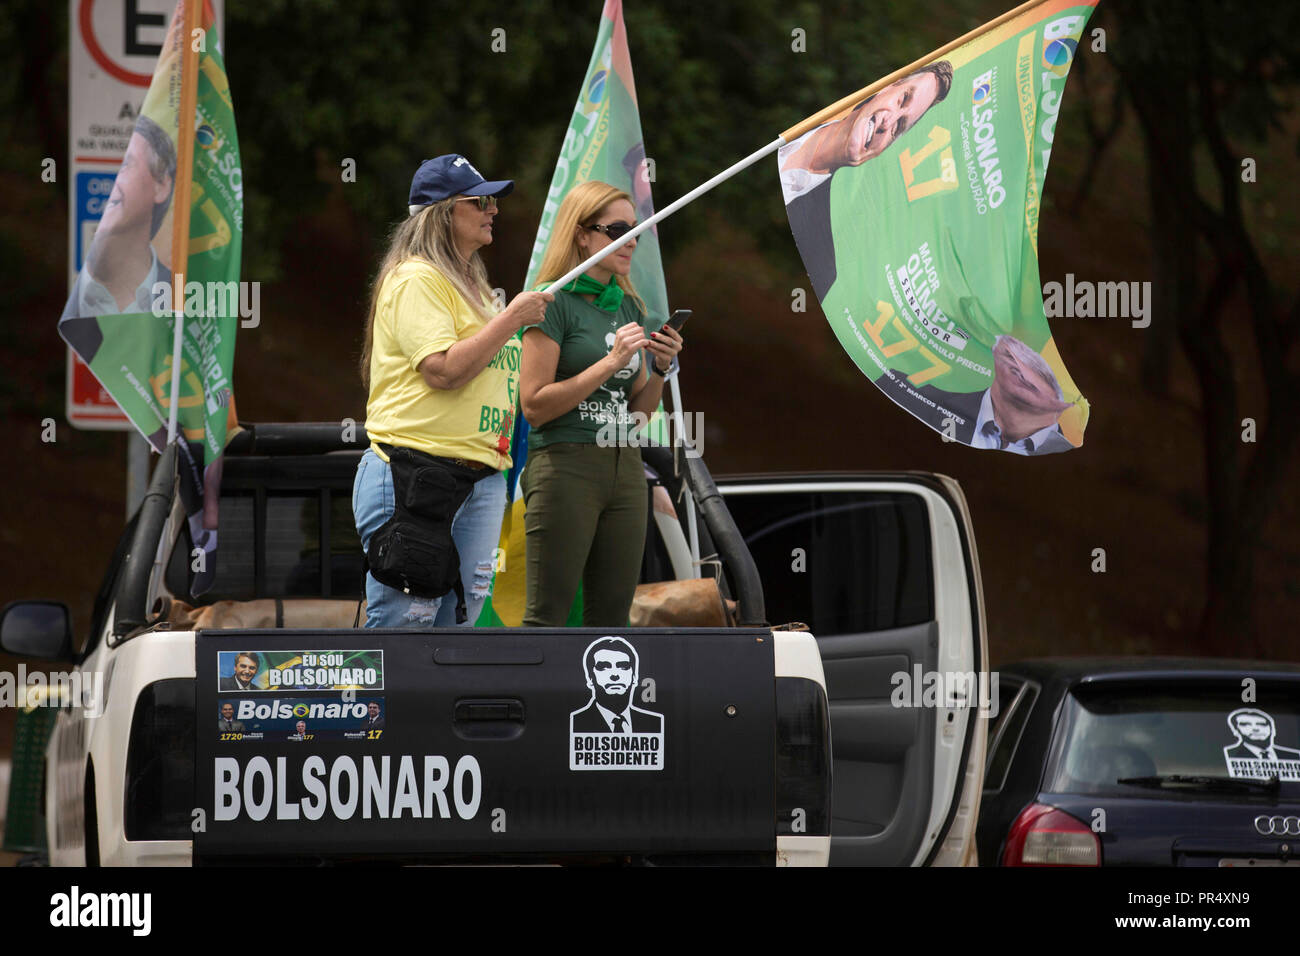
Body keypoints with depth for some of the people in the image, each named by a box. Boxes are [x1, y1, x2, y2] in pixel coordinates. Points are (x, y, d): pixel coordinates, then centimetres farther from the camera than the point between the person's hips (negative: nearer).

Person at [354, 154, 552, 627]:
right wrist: (511, 318, -12)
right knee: (404, 626, -13)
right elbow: (442, 370, -19)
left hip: (482, 477, 9)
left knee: (458, 622, 5)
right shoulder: (415, 279, -8)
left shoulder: (472, 284, 22)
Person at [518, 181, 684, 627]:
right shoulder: (556, 303, -6)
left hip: (625, 468, 7)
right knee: (545, 619, -10)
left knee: (611, 619, 5)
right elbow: (534, 405, -12)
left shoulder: (628, 307, 15)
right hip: (565, 467, -7)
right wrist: (610, 363, -15)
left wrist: (660, 369, 0)